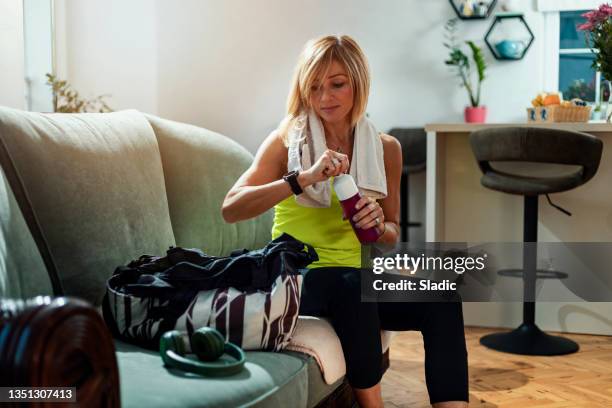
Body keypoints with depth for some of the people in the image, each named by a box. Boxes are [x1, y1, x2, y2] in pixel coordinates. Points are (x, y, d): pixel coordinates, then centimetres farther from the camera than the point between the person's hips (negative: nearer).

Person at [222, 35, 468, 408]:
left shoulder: (385, 148, 7)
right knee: (352, 284, -36)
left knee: (441, 302, -23)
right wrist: (303, 178, -27)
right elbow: (231, 209, -16)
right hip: (300, 276, -4)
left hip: (359, 273, 4)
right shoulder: (287, 140, -3)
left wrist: (377, 225, -7)